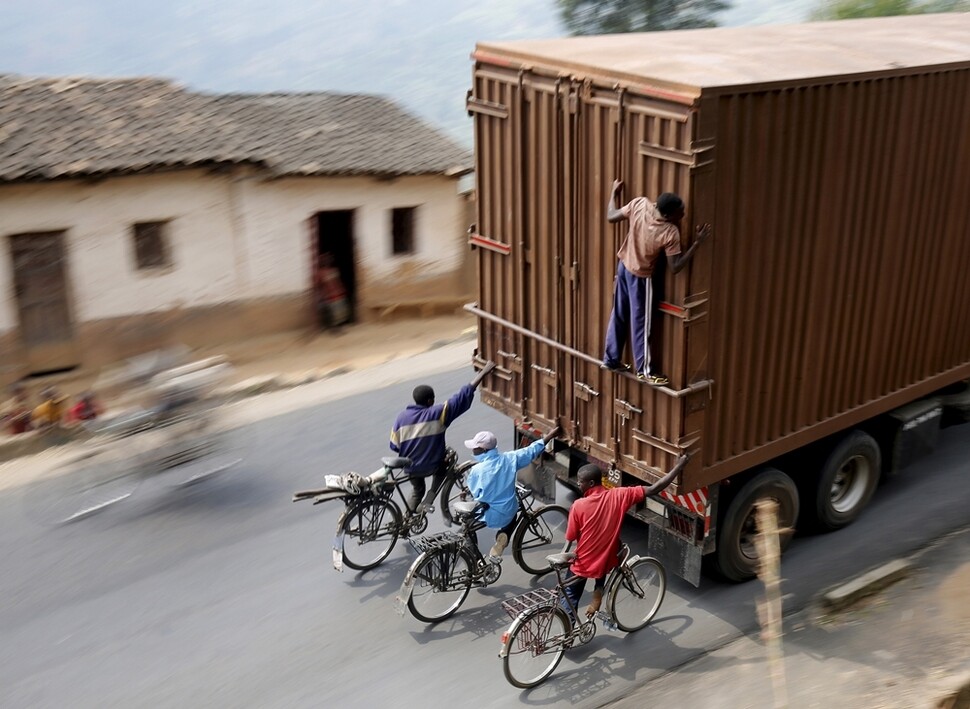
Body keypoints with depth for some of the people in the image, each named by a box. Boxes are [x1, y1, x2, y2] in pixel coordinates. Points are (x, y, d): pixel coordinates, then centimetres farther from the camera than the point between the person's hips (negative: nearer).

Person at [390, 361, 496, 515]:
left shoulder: (401, 417, -11)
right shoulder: (437, 413, -20)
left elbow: (394, 446, -4)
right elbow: (462, 398, -22)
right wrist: (483, 373, -20)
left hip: (410, 468, 3)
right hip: (432, 465, -3)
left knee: (417, 491, 31)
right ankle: (427, 502, 16)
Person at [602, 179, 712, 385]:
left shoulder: (640, 203, -21)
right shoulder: (670, 233, -31)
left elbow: (611, 217, -6)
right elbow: (675, 267, -22)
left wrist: (614, 192, 10)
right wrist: (697, 243, -22)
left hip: (623, 266, 6)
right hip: (640, 276, -6)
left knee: (619, 315, 20)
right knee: (641, 323, 8)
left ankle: (611, 359, 33)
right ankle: (644, 370, 22)